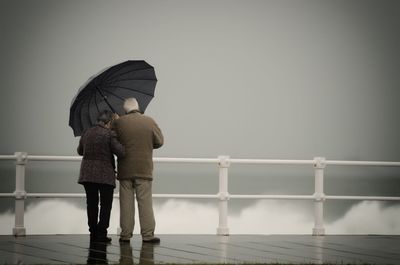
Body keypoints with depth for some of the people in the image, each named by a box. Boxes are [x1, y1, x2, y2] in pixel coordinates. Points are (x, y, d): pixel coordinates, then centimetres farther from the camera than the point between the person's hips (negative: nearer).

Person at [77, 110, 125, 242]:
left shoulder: (87, 133, 8)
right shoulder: (109, 134, -10)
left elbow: (80, 151, 21)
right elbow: (121, 152, -15)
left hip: (87, 174, 5)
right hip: (105, 175, -5)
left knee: (91, 204, 12)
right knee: (106, 204, 4)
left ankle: (93, 233, 11)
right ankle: (101, 233, -2)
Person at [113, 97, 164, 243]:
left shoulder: (119, 123, -4)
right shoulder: (149, 121, -3)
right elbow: (159, 141, 3)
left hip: (125, 170, 0)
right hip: (144, 170, 0)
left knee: (126, 203, 6)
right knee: (145, 202, 2)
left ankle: (125, 234, 6)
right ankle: (148, 234, -1)